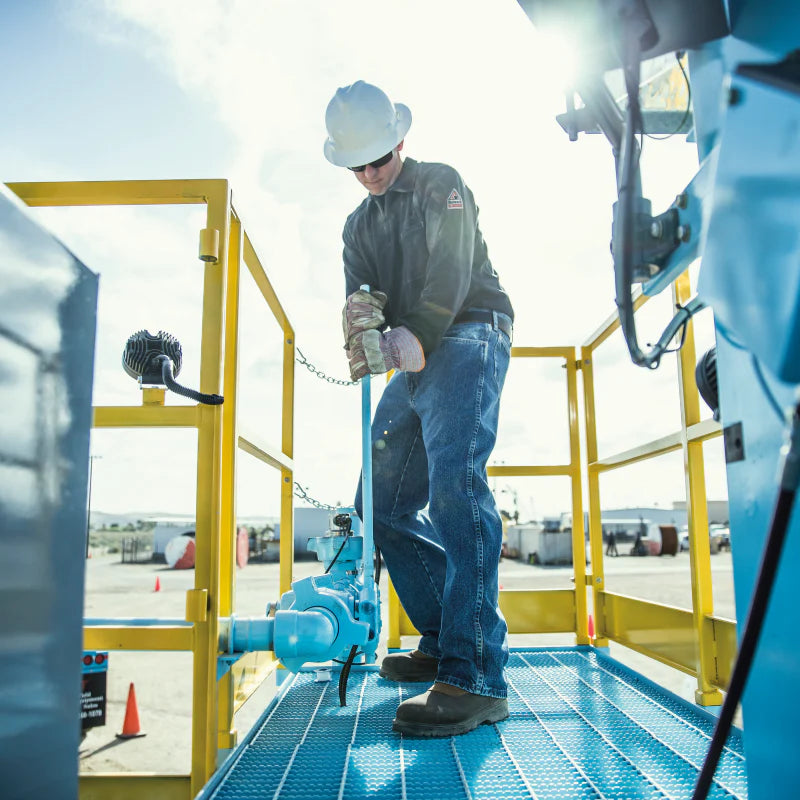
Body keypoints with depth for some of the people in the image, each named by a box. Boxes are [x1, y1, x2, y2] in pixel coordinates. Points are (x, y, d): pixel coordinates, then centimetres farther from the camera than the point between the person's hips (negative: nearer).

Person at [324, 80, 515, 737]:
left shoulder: (441, 185, 5)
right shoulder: (360, 225, 24)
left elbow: (452, 272, -12)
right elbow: (361, 291, 7)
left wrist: (414, 338, -28)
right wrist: (361, 317, -19)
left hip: (466, 339, -8)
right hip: (415, 364, 8)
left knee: (454, 484, -27)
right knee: (385, 504, 5)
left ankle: (474, 677, -29)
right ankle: (443, 643, 15)